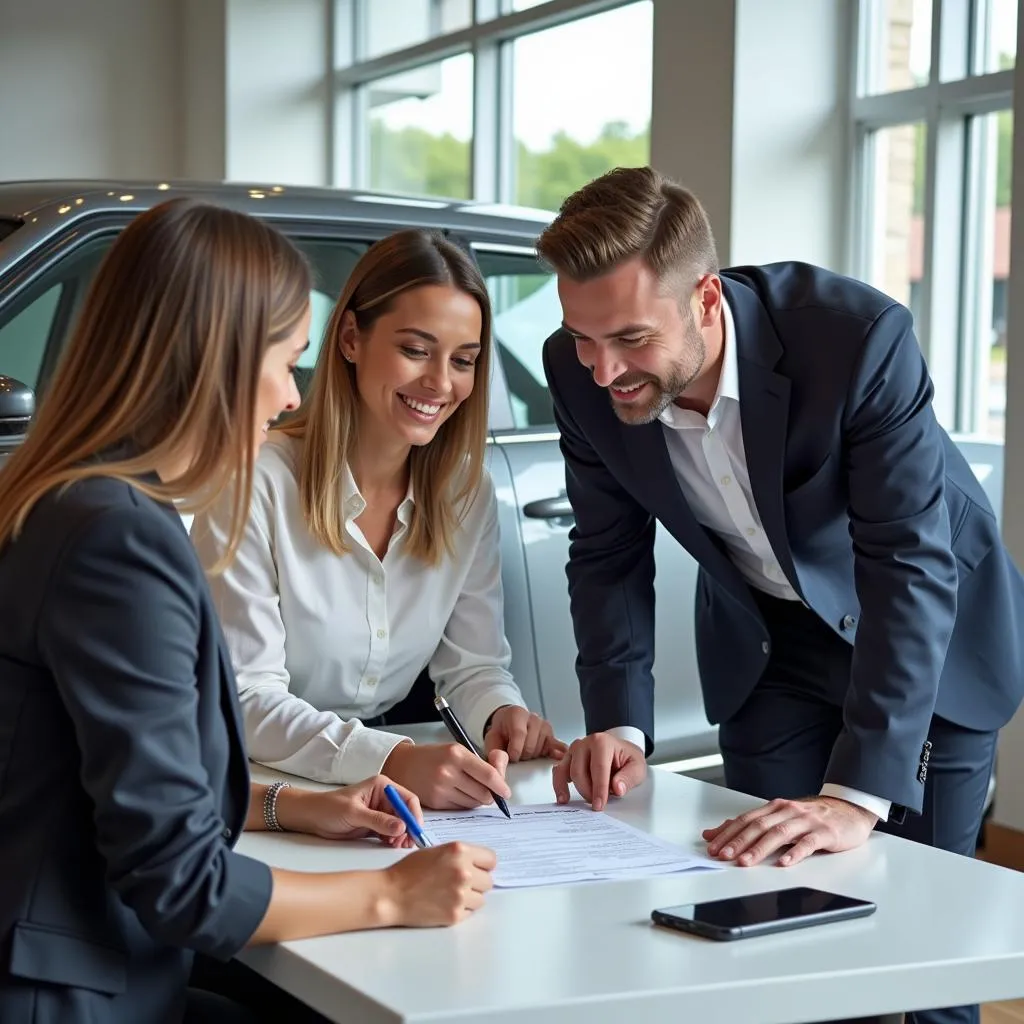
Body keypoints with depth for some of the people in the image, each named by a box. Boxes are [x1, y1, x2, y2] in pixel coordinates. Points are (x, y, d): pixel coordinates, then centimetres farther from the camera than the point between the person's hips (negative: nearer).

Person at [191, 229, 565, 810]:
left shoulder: (468, 491, 2)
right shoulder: (258, 482, -16)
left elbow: (474, 664, 5)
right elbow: (246, 700, -18)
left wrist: (503, 716, -19)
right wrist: (394, 762, -33)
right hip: (271, 782, -2)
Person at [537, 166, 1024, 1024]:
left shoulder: (858, 336, -35)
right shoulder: (583, 374, -21)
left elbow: (912, 566, -37)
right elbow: (610, 555, -6)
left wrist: (856, 796, -44)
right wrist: (619, 726, -19)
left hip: (928, 636, -3)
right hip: (769, 644, 4)